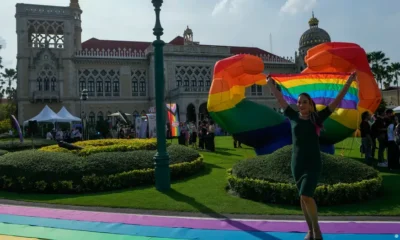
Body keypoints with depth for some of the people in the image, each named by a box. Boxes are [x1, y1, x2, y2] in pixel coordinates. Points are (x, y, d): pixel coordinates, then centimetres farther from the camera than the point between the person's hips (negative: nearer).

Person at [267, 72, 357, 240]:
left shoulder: (317, 118, -3)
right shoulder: (294, 117, 3)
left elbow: (337, 101, -2)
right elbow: (280, 100, 9)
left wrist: (349, 82, -3)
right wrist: (271, 84, 15)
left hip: (313, 164, -3)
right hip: (297, 163, 3)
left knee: (306, 196, -14)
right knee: (302, 198, 9)